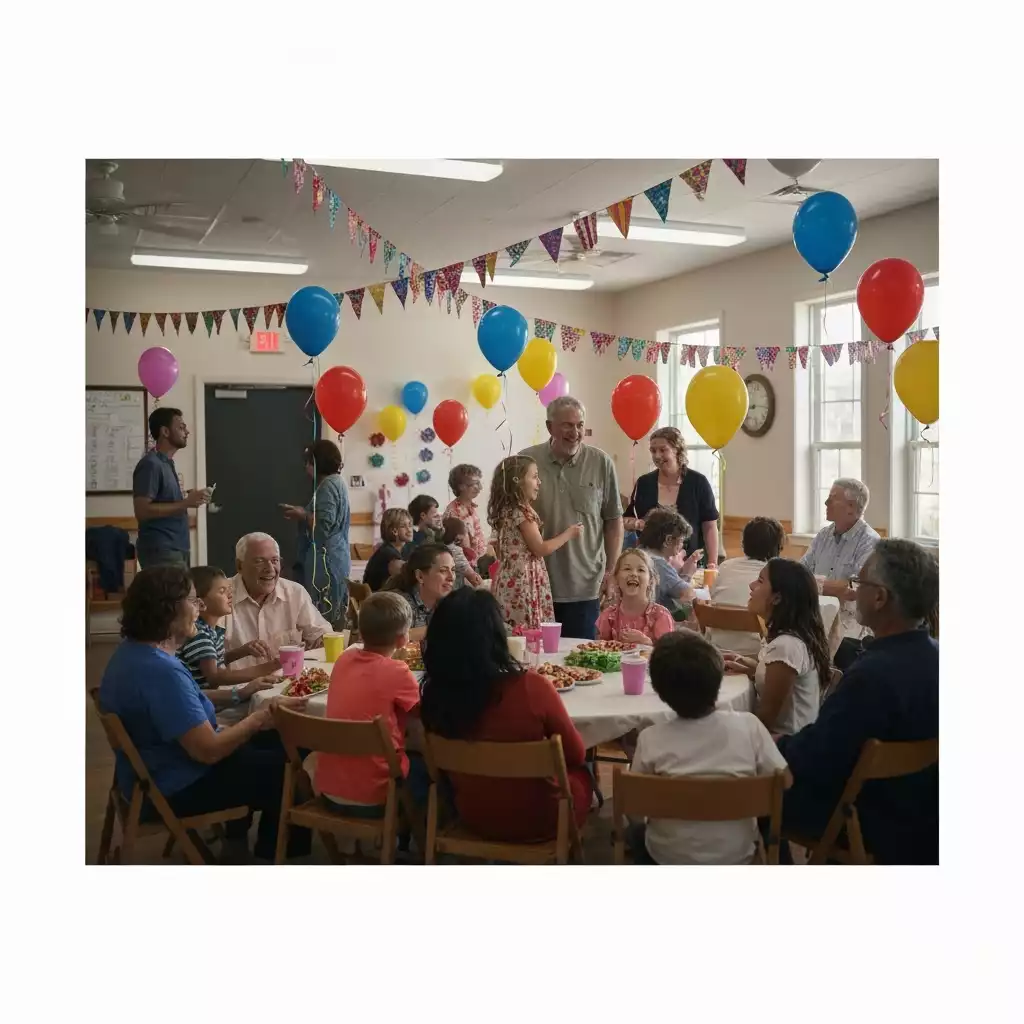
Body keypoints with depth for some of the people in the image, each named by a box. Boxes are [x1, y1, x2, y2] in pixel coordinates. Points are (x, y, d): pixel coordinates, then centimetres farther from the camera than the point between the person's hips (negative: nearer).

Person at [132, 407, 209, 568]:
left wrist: (188, 499, 7)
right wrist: (185, 503, -21)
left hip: (176, 549, 9)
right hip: (161, 551, -9)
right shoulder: (151, 464, -14)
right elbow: (142, 511, -21)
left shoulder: (167, 463, 15)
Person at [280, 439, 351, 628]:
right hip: (334, 560, 10)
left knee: (322, 619, -11)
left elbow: (323, 525, -23)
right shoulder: (336, 483, 19)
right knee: (332, 618, 8)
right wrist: (303, 514, 13)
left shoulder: (328, 485, -12)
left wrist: (302, 516, -7)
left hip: (326, 562, -10)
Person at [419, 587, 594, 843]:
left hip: (473, 818, 4)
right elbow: (576, 755, -12)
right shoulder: (531, 687, -29)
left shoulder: (433, 693, -17)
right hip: (537, 822, -4)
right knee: (580, 772, 28)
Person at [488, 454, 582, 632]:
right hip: (524, 580, -10)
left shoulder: (507, 509, 12)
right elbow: (540, 549, -13)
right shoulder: (522, 512, -15)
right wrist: (568, 534, -2)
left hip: (511, 578, 10)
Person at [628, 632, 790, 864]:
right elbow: (784, 780, -9)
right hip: (736, 855, 1)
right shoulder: (748, 725, -19)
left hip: (671, 858, -1)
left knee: (636, 832, 32)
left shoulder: (651, 740, -22)